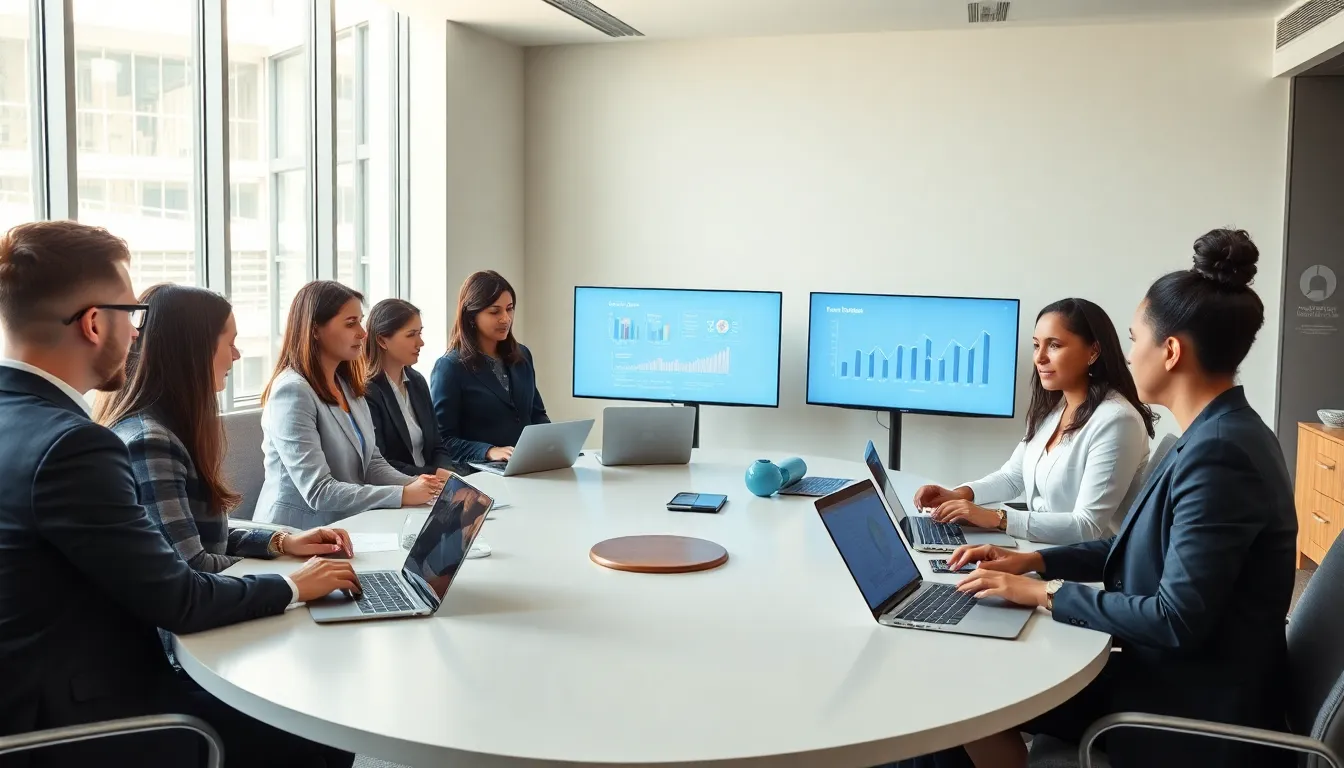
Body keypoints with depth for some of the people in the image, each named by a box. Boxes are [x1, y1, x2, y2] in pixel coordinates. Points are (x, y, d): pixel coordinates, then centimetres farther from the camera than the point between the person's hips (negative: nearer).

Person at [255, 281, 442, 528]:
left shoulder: (347, 384, 9)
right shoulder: (292, 391, -17)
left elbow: (371, 462, 10)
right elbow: (318, 492, -21)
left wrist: (414, 484, -8)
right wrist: (403, 495, -22)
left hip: (344, 527, 7)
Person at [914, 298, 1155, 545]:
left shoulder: (1115, 420, -20)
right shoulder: (1051, 407, 7)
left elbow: (1088, 528, -24)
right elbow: (1012, 477, 15)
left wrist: (997, 518, -28)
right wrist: (960, 494, -3)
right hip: (1039, 548, 7)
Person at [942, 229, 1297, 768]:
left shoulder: (1219, 453, -27)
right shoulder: (1218, 434, 5)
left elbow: (1178, 619, -27)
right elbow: (1142, 547, 14)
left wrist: (1047, 593, -18)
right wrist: (1033, 561, 6)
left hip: (1195, 709, -9)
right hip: (1175, 674, 9)